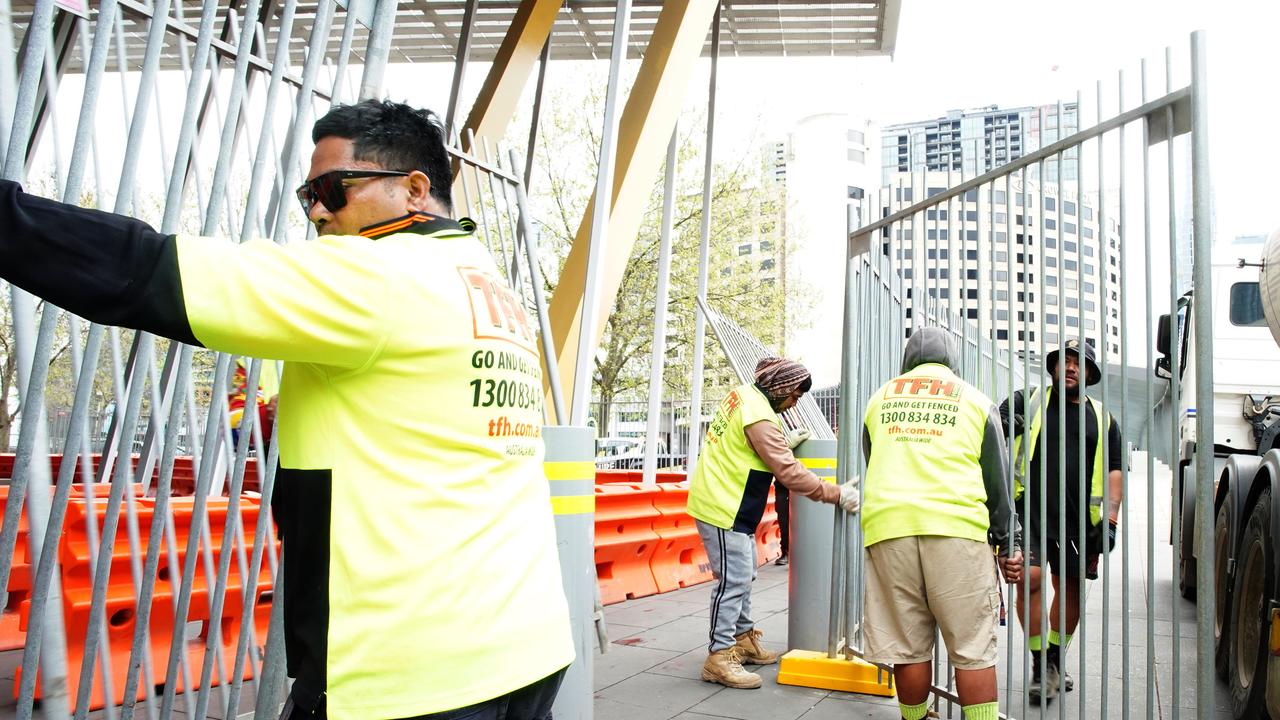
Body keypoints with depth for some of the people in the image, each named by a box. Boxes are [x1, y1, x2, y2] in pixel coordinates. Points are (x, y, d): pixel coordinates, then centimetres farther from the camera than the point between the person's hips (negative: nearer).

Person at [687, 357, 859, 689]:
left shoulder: (742, 395, 7)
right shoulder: (760, 417, -22)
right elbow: (789, 472, -22)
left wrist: (786, 444, 6)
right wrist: (835, 494, -17)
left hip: (727, 504, 10)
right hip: (722, 508, -10)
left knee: (742, 575, 18)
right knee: (734, 580, -7)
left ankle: (744, 639, 29)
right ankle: (719, 657, -2)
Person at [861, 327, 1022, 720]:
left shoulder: (880, 398, 19)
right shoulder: (975, 400, 14)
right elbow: (998, 482, 16)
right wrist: (1010, 545, 23)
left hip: (886, 525, 2)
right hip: (956, 526, -1)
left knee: (908, 648, 8)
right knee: (973, 650, 3)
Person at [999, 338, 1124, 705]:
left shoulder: (1102, 418, 15)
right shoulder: (1028, 402, 8)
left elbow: (1115, 469, 13)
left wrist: (1110, 519, 2)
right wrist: (1002, 425, -19)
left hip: (1078, 521, 3)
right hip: (1031, 513, -3)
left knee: (1070, 589, 10)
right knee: (1030, 579, -16)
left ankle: (1055, 661, 30)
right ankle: (1041, 664, -1)